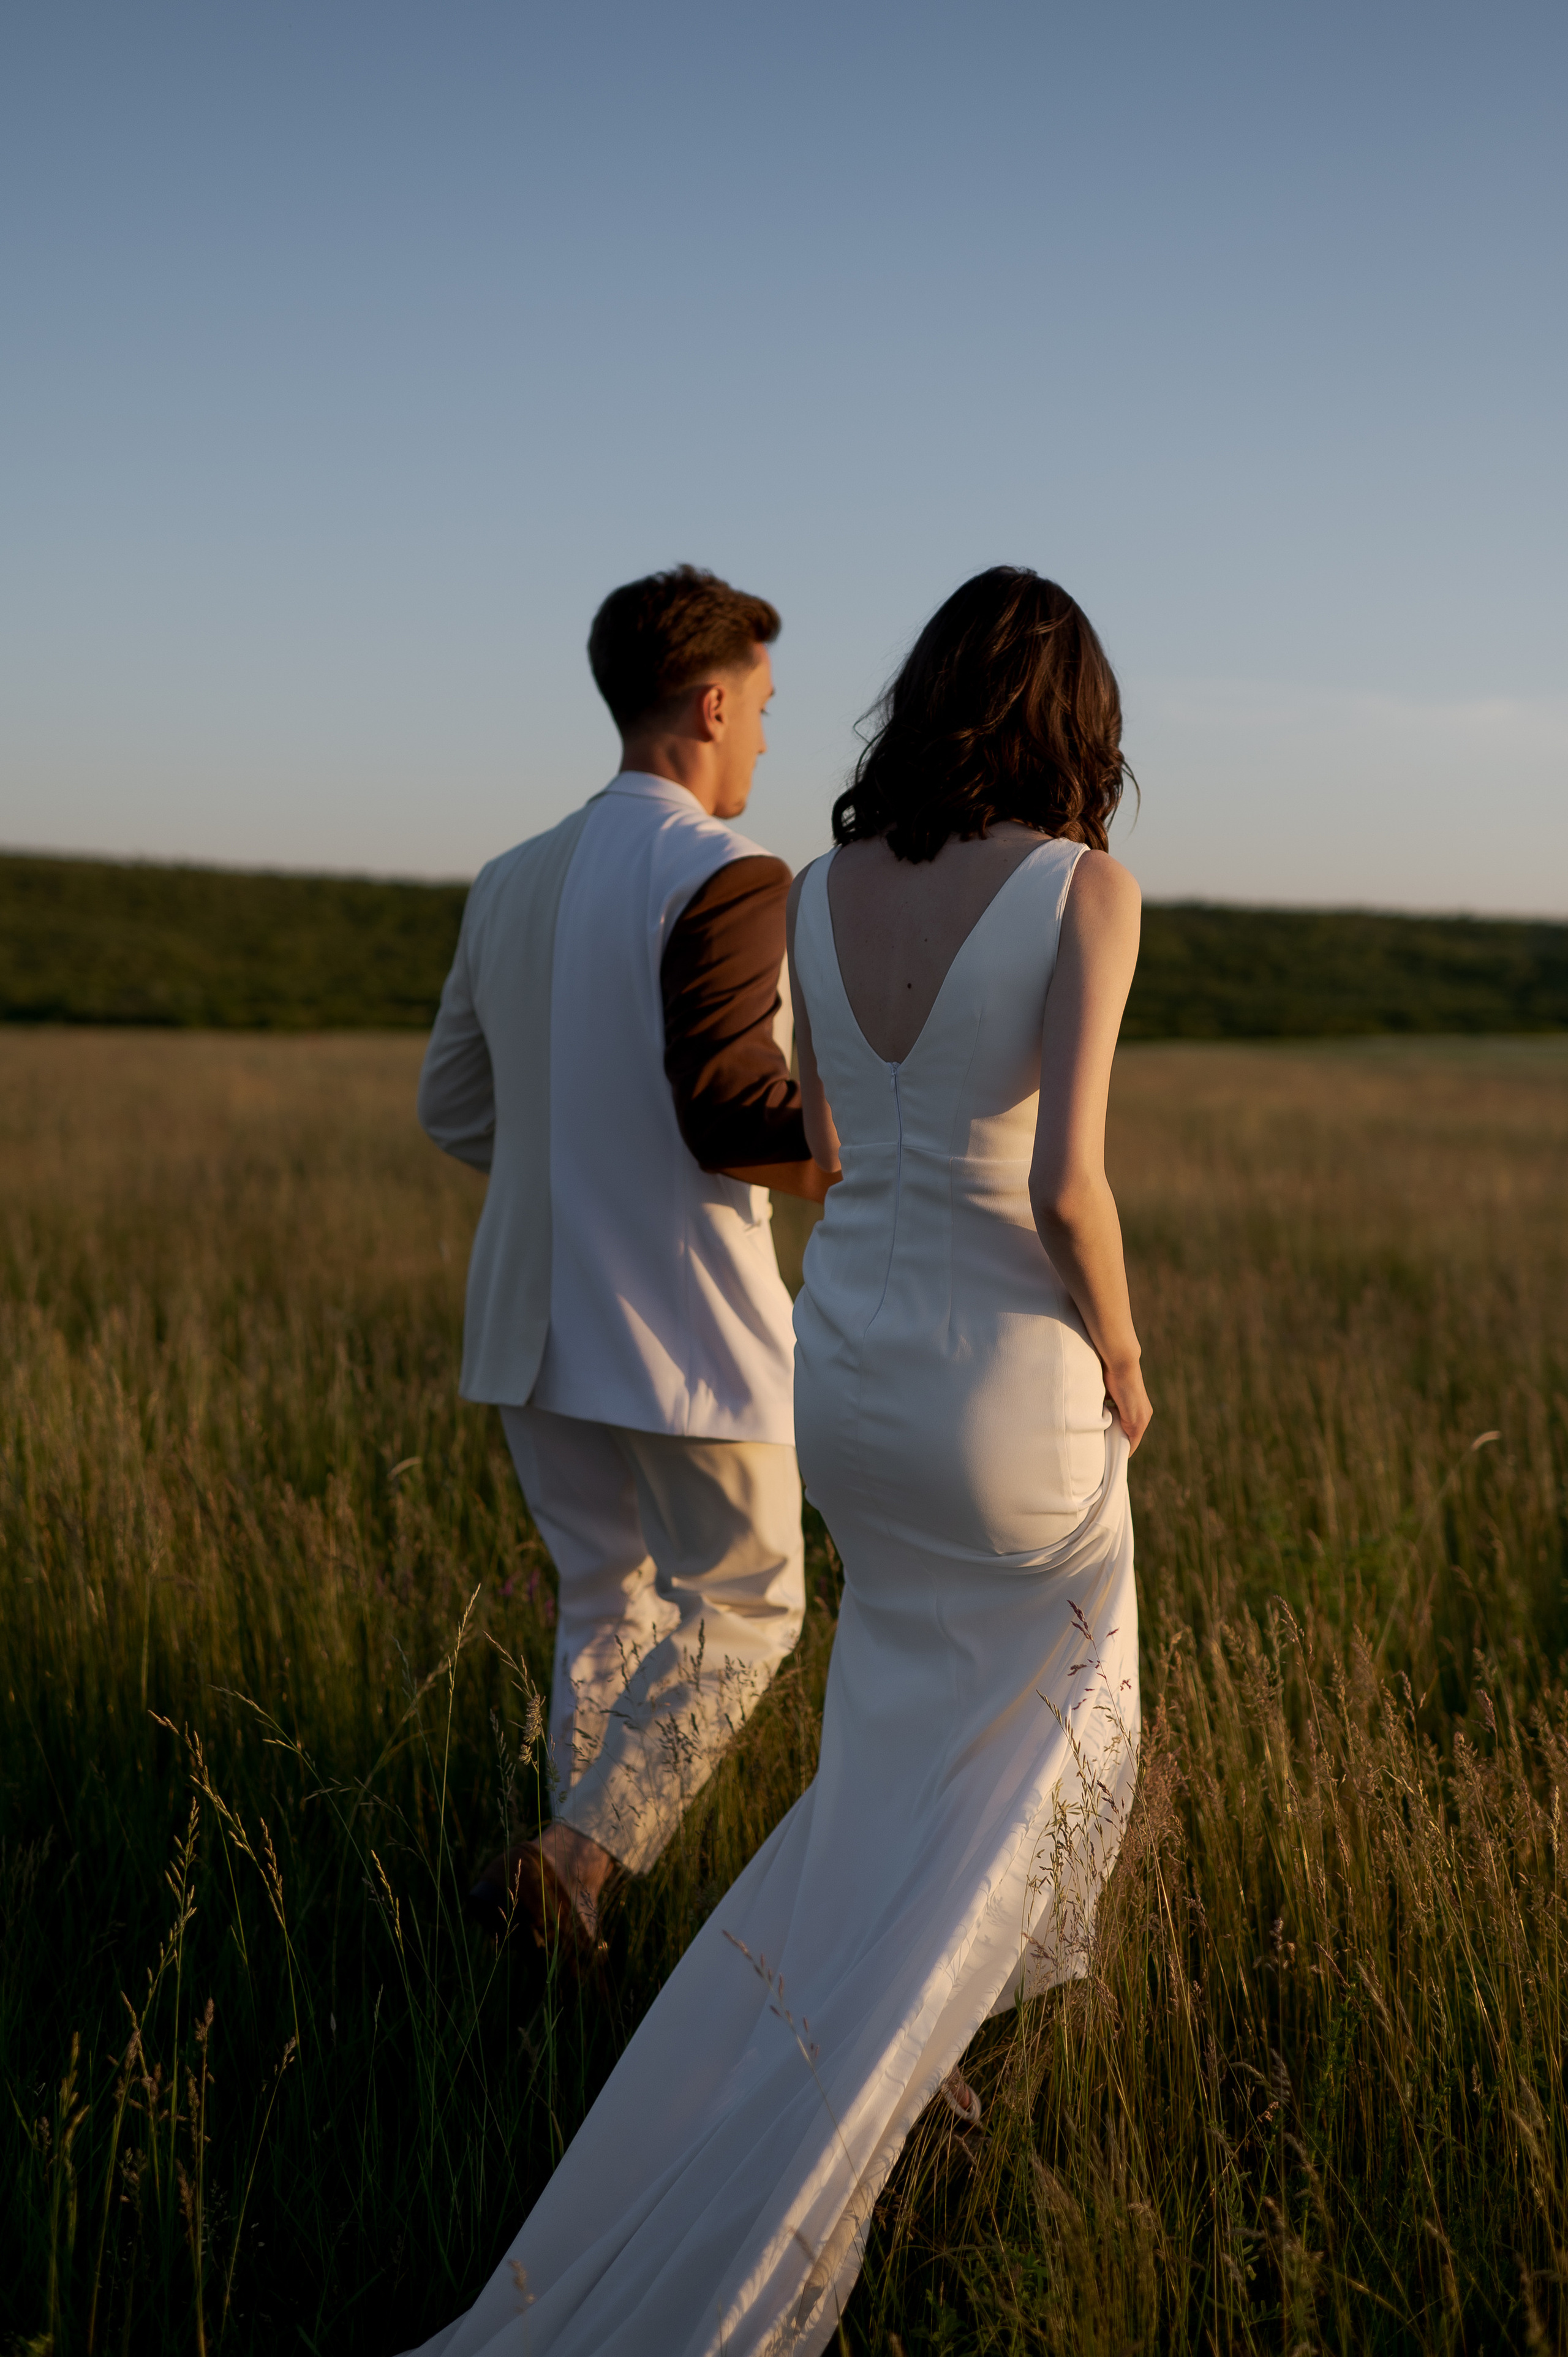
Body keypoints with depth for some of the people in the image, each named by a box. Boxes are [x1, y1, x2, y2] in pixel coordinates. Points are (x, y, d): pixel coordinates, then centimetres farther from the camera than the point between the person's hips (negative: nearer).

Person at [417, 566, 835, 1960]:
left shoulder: (512, 883, 9)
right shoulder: (725, 877, -15)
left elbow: (455, 1108, 14)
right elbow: (728, 1110, -23)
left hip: (531, 1315, 7)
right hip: (682, 1320, -7)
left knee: (608, 1594, 19)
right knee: (745, 1605, 9)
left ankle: (583, 1881, 21)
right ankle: (580, 1856, -4)